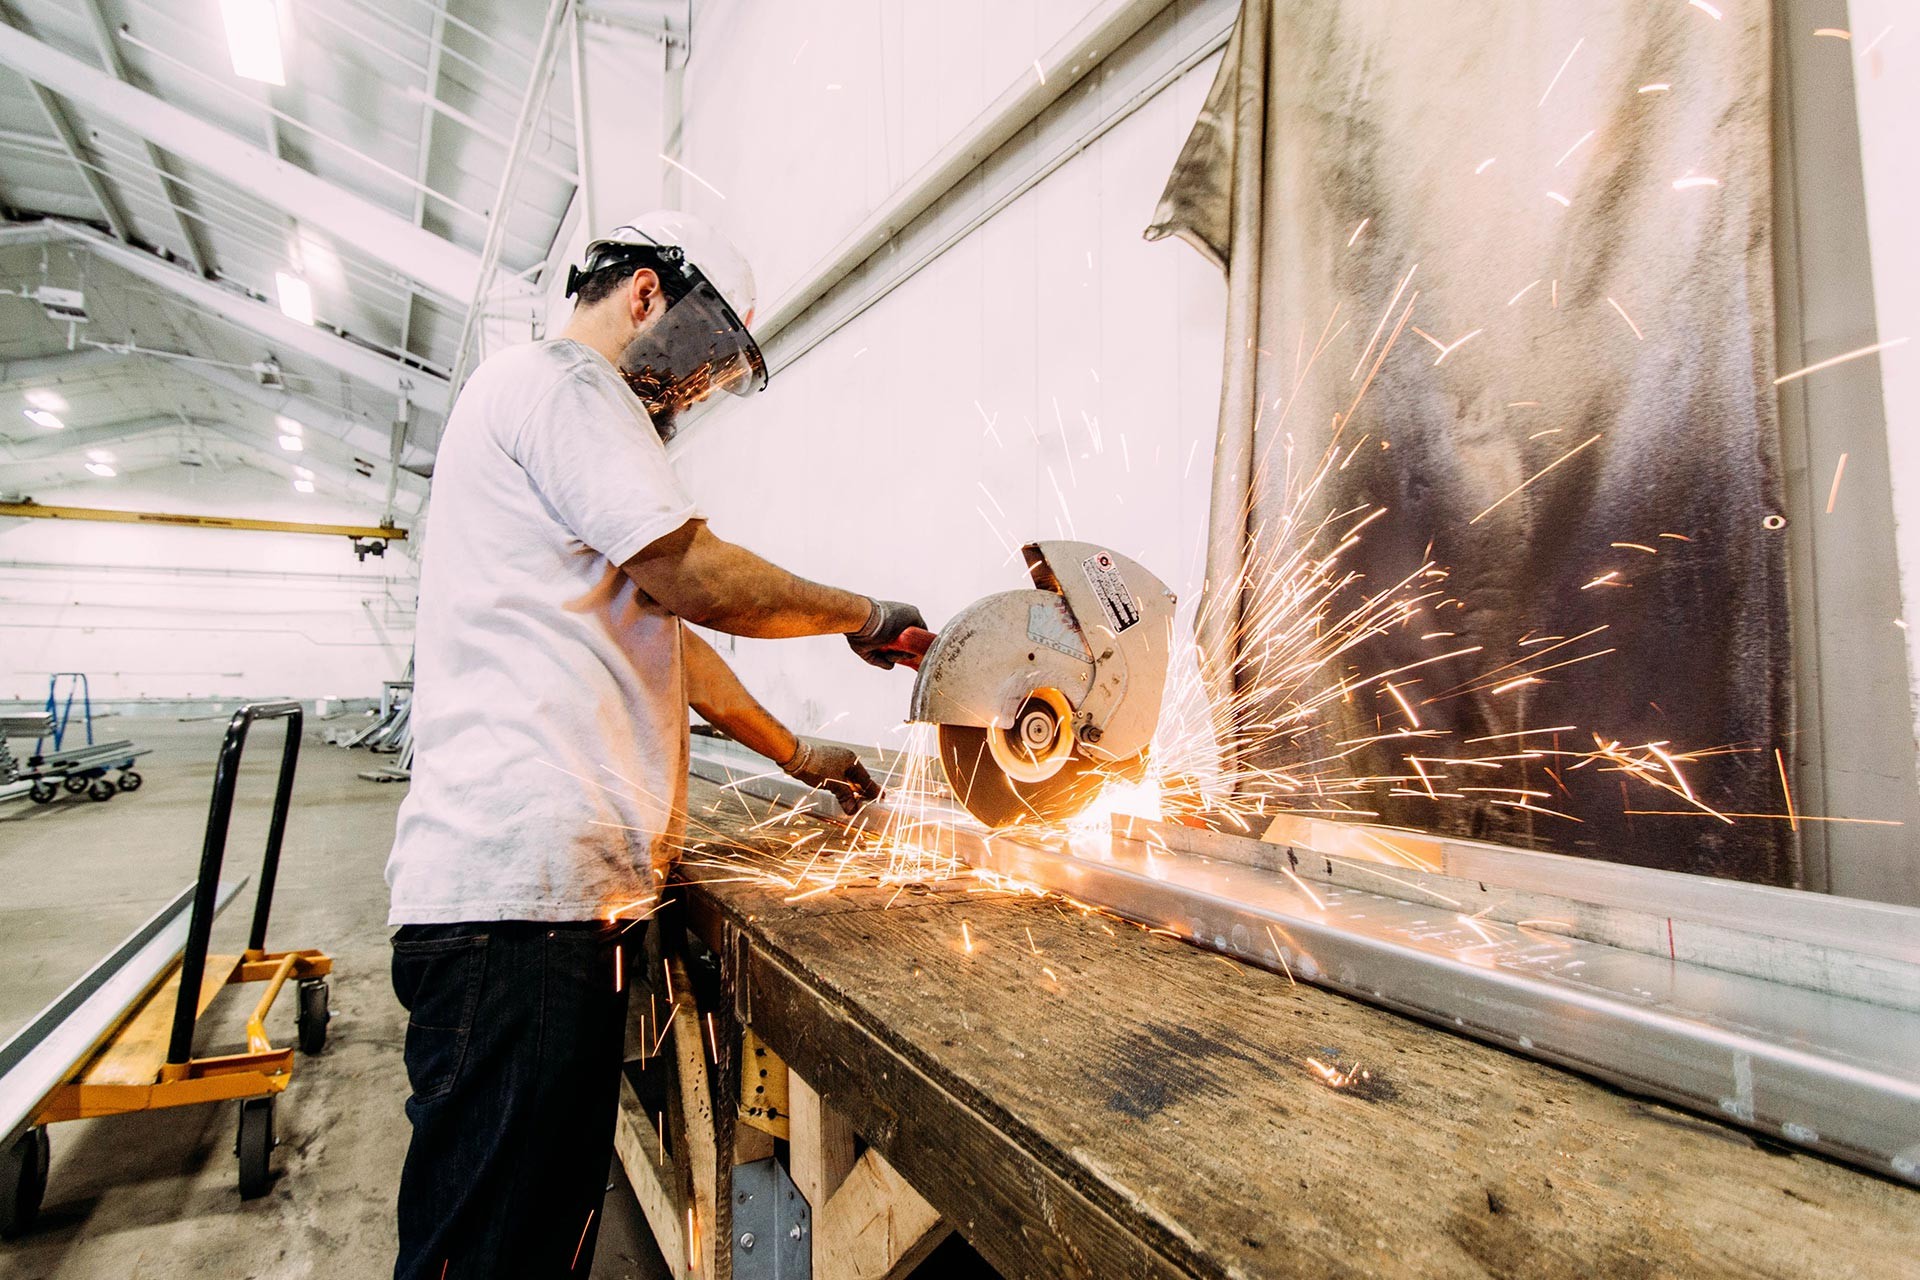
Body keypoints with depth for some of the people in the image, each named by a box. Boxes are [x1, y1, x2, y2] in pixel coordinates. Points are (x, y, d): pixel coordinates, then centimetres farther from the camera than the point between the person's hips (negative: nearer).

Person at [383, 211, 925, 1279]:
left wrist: (798, 754, 25)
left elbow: (665, 632, 27)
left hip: (570, 882, 10)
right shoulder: (555, 382, -3)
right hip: (519, 886, -10)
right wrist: (867, 616, 1)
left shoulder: (579, 412, 29)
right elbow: (699, 578, -15)